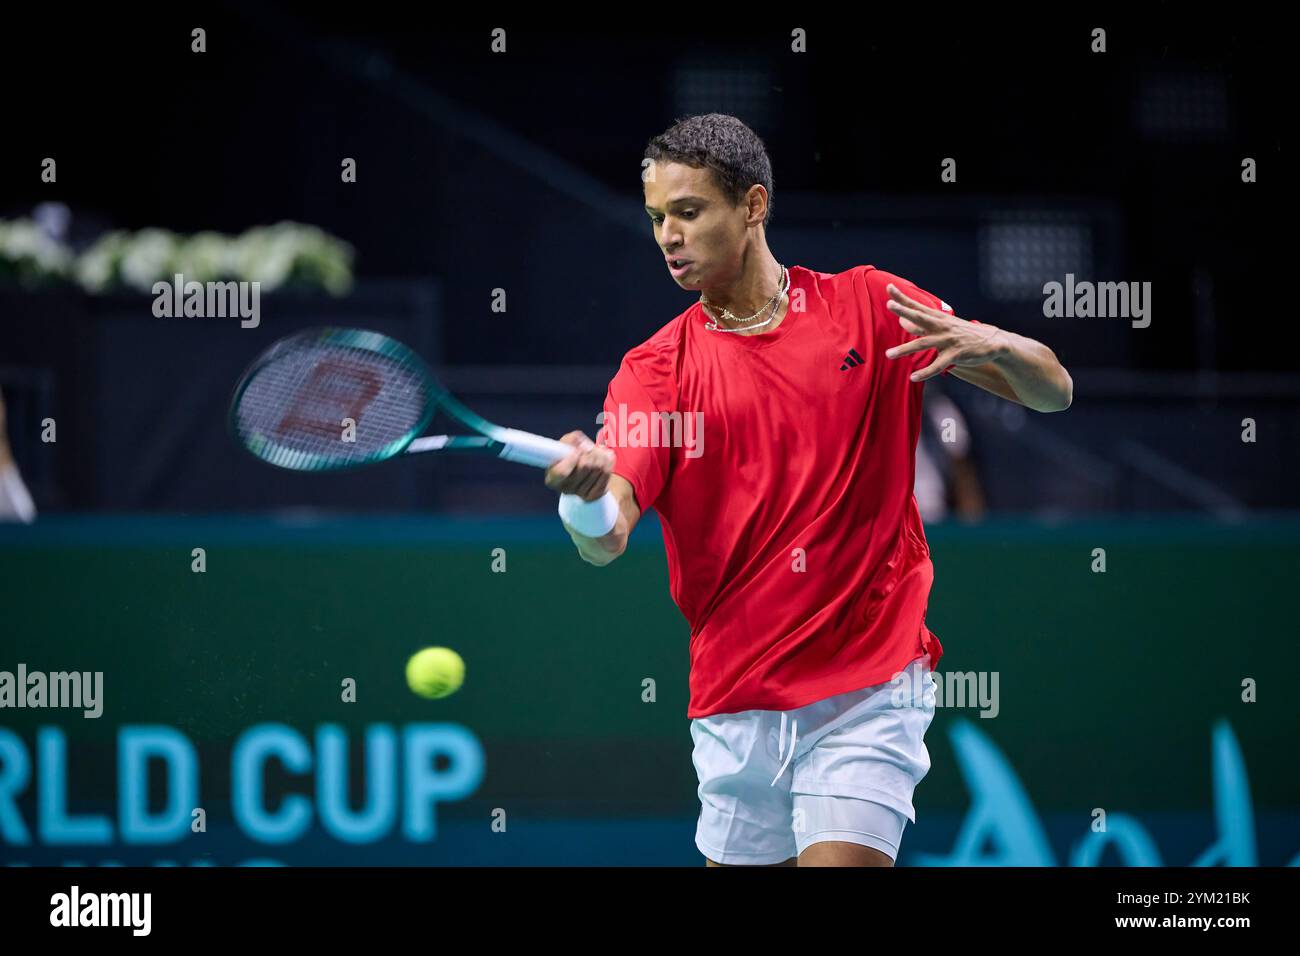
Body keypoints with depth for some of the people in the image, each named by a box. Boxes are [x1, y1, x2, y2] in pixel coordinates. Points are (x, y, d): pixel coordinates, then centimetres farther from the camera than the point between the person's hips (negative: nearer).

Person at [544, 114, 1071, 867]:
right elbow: (608, 538, -11)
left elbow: (1053, 391, 4)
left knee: (841, 862, -17)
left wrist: (992, 344, -19)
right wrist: (586, 498, -35)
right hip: (734, 705, 3)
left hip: (867, 691, -2)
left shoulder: (868, 306, 2)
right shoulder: (657, 367, 3)